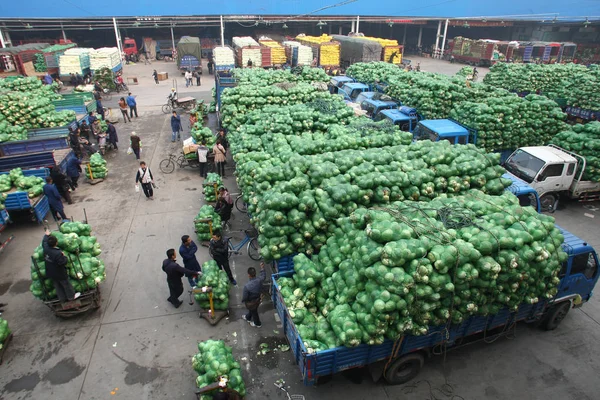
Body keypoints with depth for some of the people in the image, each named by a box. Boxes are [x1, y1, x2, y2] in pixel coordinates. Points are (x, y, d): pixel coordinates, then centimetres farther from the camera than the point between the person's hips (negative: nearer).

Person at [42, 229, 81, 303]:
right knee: (66, 284, 15)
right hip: (59, 273, -7)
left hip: (50, 273, 7)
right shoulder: (57, 253, -34)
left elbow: (44, 242, 10)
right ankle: (71, 296, 32)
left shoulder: (46, 248, -12)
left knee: (57, 286, 21)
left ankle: (62, 298, 35)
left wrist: (46, 235, 24)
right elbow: (63, 262, -29)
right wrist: (64, 256, -12)